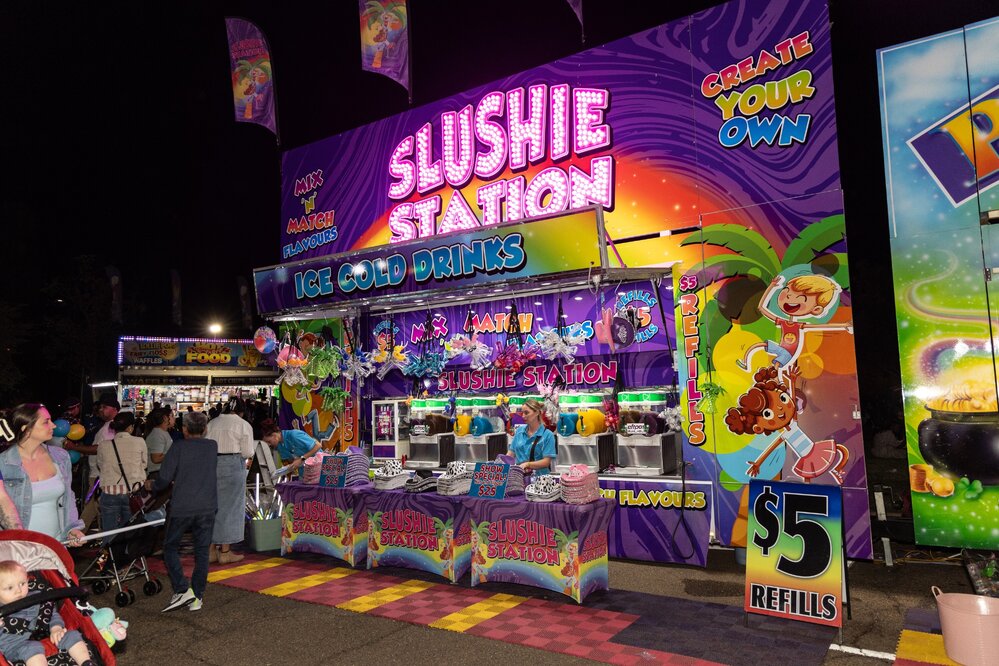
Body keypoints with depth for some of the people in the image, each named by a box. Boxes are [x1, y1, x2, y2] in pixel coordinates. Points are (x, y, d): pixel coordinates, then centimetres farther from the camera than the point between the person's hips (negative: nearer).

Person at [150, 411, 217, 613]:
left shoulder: (178, 447, -6)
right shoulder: (212, 447, 6)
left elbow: (164, 479, -9)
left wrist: (152, 485, 13)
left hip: (182, 507, -3)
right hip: (207, 507, 3)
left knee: (170, 547, 13)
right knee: (202, 551, 9)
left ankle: (182, 590, 1)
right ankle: (197, 597, 13)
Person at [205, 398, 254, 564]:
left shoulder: (212, 423, 10)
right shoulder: (243, 425, -3)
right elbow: (247, 452, -5)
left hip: (210, 465, 5)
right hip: (232, 466, -5)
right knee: (230, 507, 3)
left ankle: (211, 550, 18)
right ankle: (225, 551, 6)